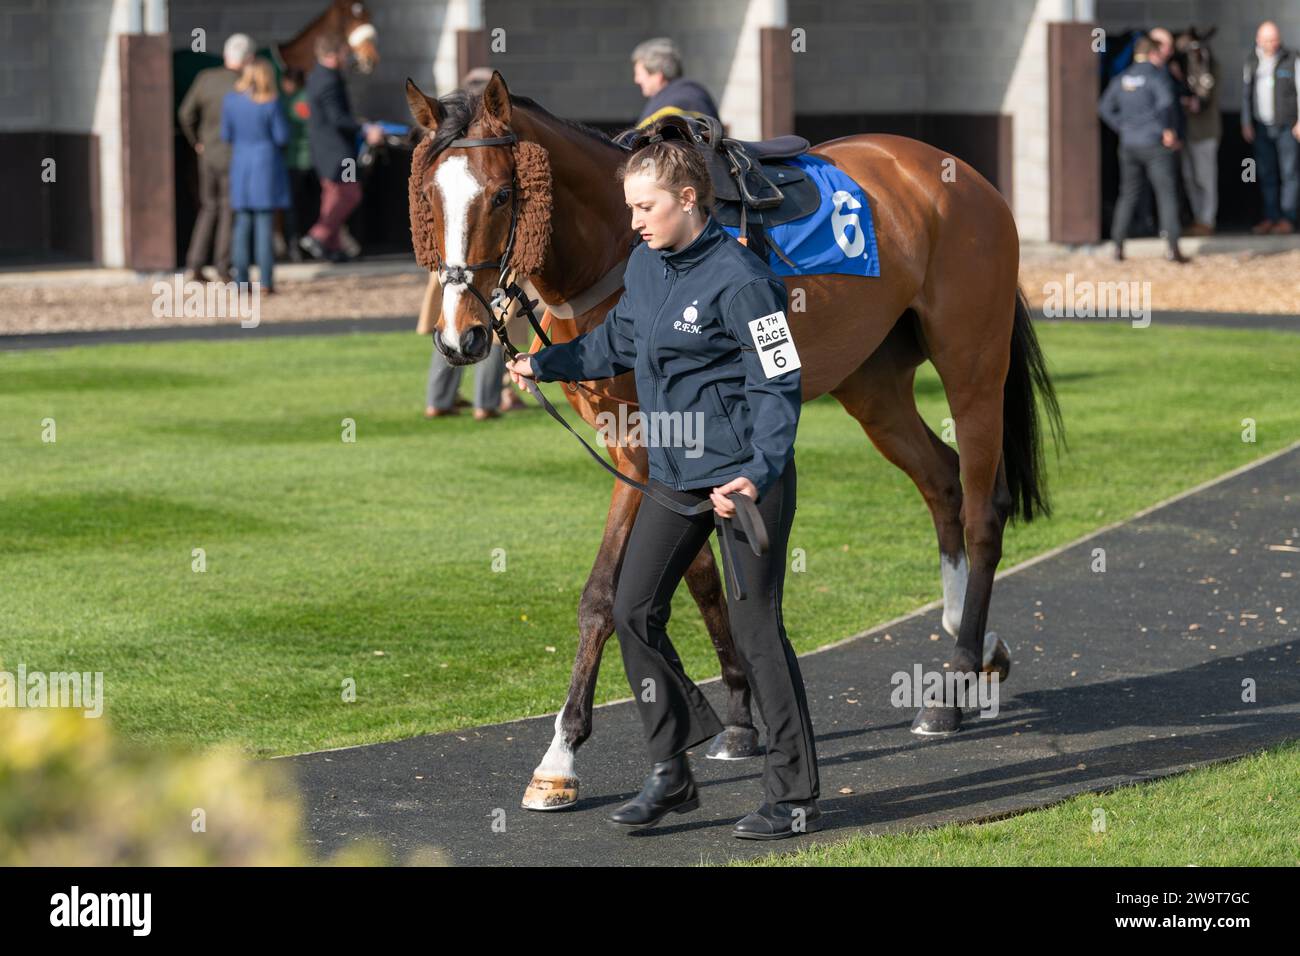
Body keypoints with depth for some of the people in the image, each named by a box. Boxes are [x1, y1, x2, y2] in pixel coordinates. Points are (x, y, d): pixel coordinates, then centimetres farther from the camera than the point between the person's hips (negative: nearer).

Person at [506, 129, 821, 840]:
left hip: (744, 475, -8)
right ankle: (670, 773, 17)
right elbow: (617, 343, 24)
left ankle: (795, 797, 5)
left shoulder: (738, 280, -18)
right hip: (674, 474, 8)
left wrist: (757, 474, -28)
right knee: (633, 611, 6)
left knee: (754, 628, -4)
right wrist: (546, 364, 13)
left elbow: (779, 386, -19)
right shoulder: (645, 266, 6)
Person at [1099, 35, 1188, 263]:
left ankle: (1118, 246, 12)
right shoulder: (1155, 75, -9)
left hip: (1128, 144, 5)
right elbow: (1165, 101, -25)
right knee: (1167, 193, -3)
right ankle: (1173, 247, -10)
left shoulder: (1121, 79, 9)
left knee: (1128, 195, 14)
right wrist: (1168, 130, -12)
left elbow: (1104, 108, 10)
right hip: (1154, 143, -5)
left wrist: (1123, 128, 13)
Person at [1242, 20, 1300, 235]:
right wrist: (1246, 123, 8)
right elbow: (1246, 93, 13)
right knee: (1266, 173, 5)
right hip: (1262, 127, 4)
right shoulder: (1252, 61, 7)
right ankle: (1270, 217, 10)